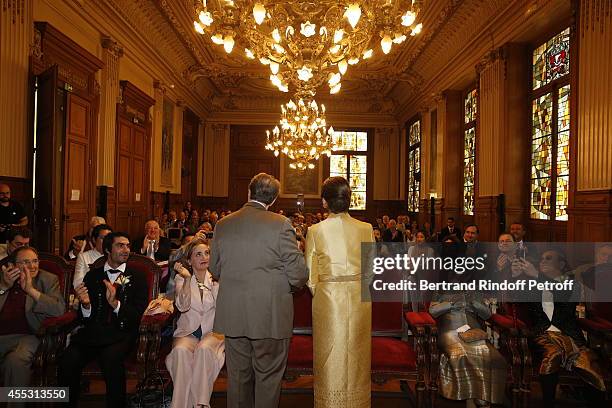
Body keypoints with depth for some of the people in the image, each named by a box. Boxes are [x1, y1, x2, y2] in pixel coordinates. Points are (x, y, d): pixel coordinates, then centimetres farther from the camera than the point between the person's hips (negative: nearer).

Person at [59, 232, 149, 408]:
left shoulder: (137, 277, 11)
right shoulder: (92, 276, 16)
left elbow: (138, 314, 0)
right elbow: (84, 318, 12)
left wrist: (115, 303, -17)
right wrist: (85, 304, -11)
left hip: (121, 333, -2)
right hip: (92, 331, 2)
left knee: (111, 360, -31)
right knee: (68, 361, -24)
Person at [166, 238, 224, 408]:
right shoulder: (181, 279, 5)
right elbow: (183, 306, -12)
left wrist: (217, 283, -20)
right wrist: (187, 279, -22)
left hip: (212, 331, 0)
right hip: (188, 331, 1)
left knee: (204, 349, -32)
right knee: (181, 350, -31)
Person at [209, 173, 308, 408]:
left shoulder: (223, 225, 0)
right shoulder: (280, 224, -13)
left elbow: (215, 270, 8)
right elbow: (298, 274, -13)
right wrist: (290, 285, 8)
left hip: (232, 316, 4)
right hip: (270, 316, -4)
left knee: (238, 376, 19)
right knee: (268, 377, 13)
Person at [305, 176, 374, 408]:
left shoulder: (315, 231, -9)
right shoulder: (366, 229, -5)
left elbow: (310, 276, -3)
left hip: (328, 299, -1)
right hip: (359, 299, 2)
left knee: (330, 354, 13)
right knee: (356, 352, 16)